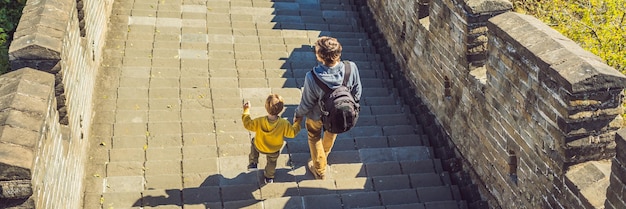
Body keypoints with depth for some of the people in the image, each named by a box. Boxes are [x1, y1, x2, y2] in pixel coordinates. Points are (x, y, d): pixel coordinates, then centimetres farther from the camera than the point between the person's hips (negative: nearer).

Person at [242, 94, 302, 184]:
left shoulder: (259, 122, -37)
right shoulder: (284, 124, -36)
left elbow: (248, 124, -18)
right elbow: (292, 133, -19)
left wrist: (246, 110, -7)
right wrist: (297, 123, -3)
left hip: (259, 147, 0)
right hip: (274, 150, 1)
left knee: (254, 142, 35)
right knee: (272, 161, 33)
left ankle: (253, 164, 36)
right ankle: (269, 177, 55)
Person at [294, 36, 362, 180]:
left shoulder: (312, 78, -41)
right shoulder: (351, 68, -33)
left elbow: (306, 103, -22)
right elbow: (357, 92, -13)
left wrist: (298, 115, 0)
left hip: (317, 116, -3)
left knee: (314, 138, 30)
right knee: (331, 132, 37)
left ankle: (320, 170, 50)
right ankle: (325, 154, 68)